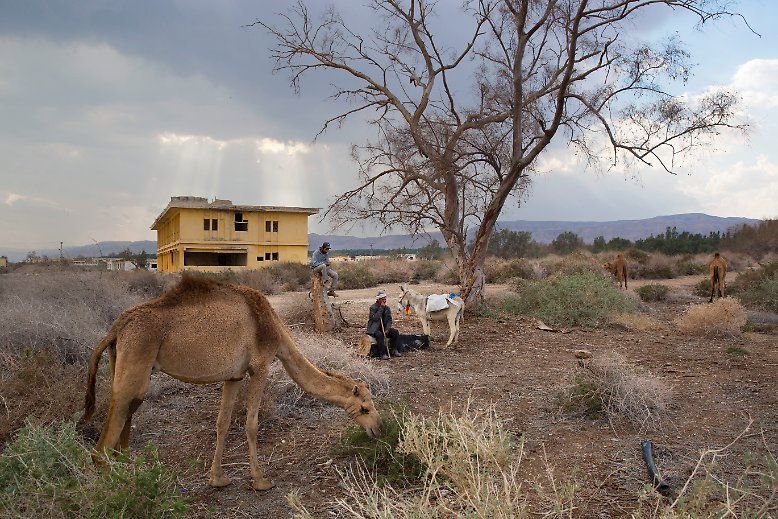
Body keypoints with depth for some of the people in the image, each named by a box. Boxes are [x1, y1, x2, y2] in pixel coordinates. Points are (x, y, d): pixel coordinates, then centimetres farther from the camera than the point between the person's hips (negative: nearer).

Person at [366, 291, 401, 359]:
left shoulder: (387, 308, 8)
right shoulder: (373, 307, -11)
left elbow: (389, 320, 7)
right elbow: (375, 318, -25)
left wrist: (387, 329, -11)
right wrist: (381, 308, -24)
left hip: (383, 328, 6)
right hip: (374, 329, -6)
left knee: (395, 332, -14)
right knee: (380, 335, -37)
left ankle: (394, 350, -4)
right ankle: (382, 354, -30)